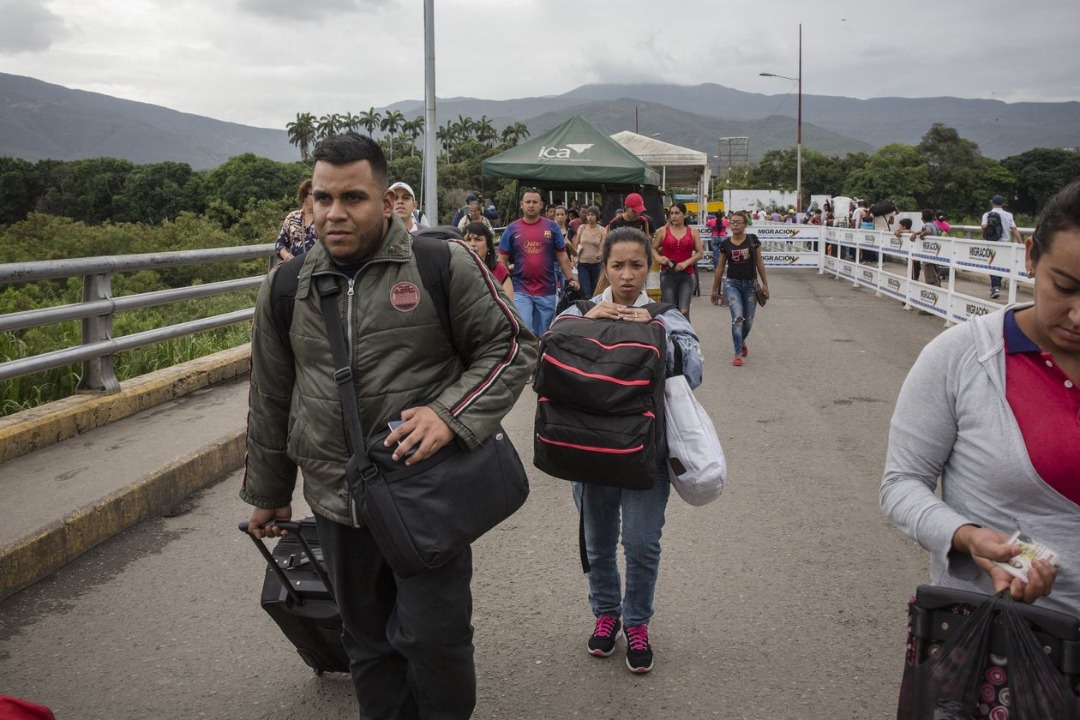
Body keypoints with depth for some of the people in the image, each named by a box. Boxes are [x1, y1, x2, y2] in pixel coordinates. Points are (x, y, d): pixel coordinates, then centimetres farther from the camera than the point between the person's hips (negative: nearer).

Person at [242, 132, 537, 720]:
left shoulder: (444, 265, -9)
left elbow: (511, 345, -4)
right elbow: (271, 401, 14)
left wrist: (451, 413, -20)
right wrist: (268, 494, 20)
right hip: (336, 502, 4)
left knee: (433, 637, 1)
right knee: (367, 640, 17)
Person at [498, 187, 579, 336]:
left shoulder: (552, 227, 3)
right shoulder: (511, 229, 2)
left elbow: (562, 256, 7)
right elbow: (502, 259, 6)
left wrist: (570, 279, -1)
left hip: (547, 291, 1)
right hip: (520, 291, -1)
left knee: (543, 333, 13)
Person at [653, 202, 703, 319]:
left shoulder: (692, 232, 8)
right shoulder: (663, 231, 6)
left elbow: (699, 252, 5)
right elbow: (653, 249, 10)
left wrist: (686, 262, -9)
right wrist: (659, 258, -11)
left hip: (687, 275, 0)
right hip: (668, 274, 0)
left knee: (684, 311, -10)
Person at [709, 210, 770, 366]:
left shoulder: (752, 239, -1)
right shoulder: (726, 244, 0)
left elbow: (759, 262, 4)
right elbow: (720, 267, 8)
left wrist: (765, 284, 2)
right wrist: (714, 290, 11)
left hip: (750, 284, 1)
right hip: (732, 284, -1)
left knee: (748, 321, 10)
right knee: (737, 317, -16)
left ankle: (742, 341, 42)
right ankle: (738, 354, -11)